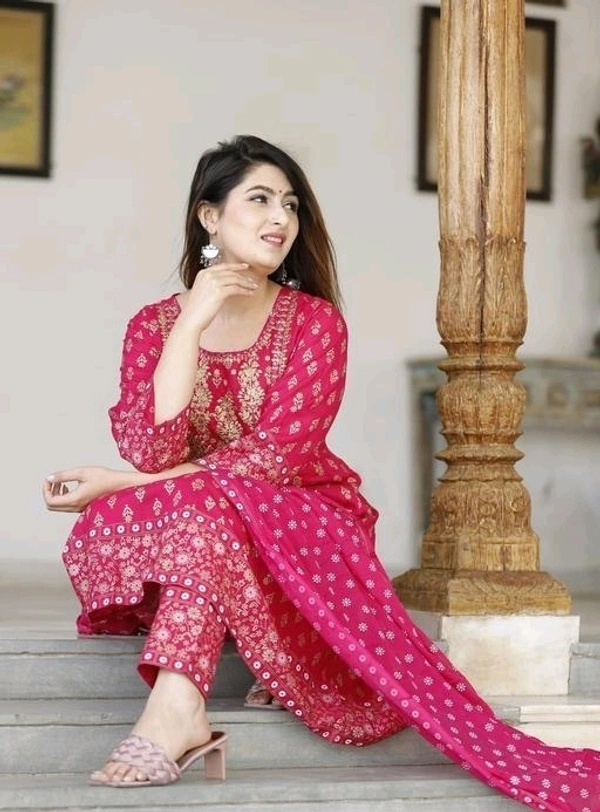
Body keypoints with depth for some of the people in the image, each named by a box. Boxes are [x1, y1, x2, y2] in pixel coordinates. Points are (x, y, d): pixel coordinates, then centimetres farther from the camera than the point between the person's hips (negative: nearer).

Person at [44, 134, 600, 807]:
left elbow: (274, 458, -15)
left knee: (205, 504, -34)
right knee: (105, 526, -29)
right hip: (196, 539, 2)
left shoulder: (315, 322, -3)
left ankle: (175, 707, -44)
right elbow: (150, 452, -14)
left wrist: (121, 485, -15)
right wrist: (193, 322, -18)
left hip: (305, 525, -2)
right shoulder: (155, 324, 4)